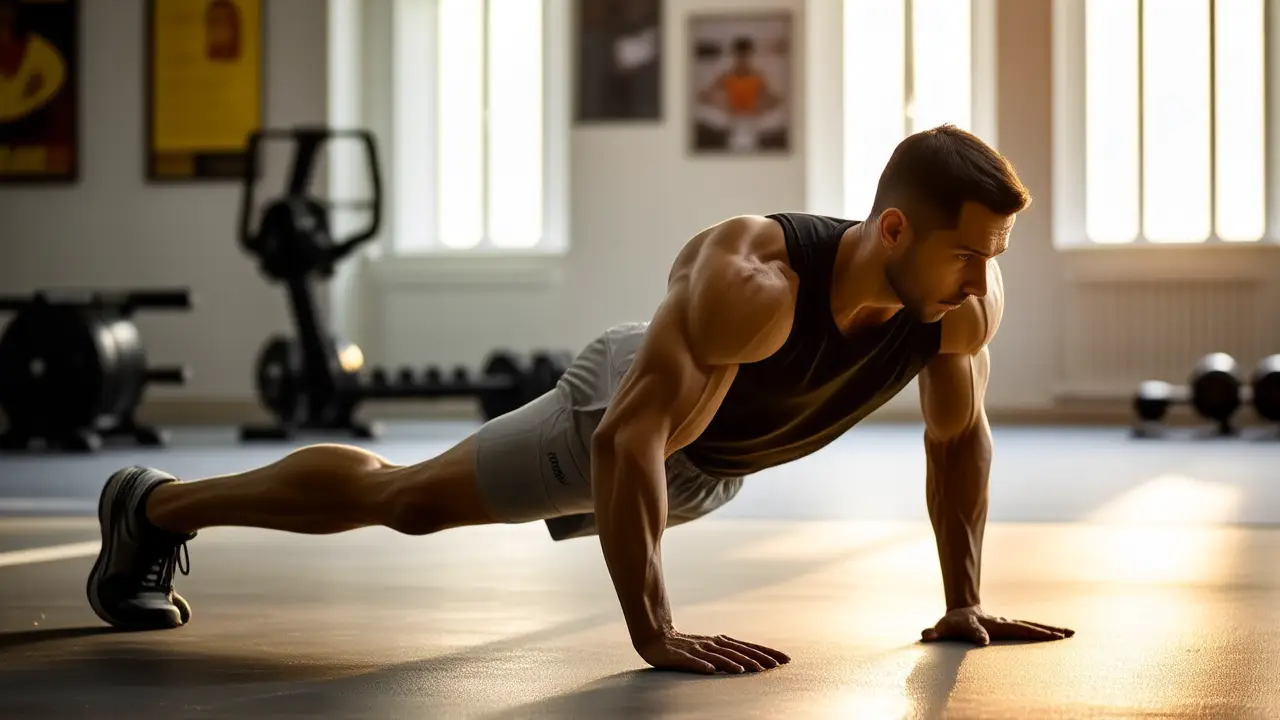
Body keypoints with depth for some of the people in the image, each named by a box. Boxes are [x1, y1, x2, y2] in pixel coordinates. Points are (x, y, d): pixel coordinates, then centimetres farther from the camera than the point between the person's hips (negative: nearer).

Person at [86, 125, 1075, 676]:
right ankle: (156, 507, 28)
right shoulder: (749, 283, -46)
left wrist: (966, 602, -8)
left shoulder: (968, 298, -27)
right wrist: (655, 634, -49)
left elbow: (960, 438, -7)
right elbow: (627, 440, -47)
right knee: (400, 495, 8)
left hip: (716, 460, 7)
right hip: (618, 411, -7)